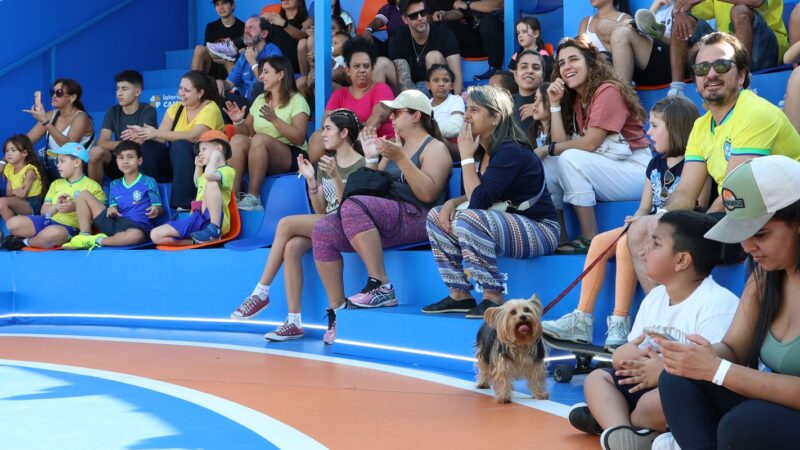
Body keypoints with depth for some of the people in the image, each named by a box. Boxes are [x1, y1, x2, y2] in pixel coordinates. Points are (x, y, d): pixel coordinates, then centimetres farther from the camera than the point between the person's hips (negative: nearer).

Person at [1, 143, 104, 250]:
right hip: (48, 221, 5)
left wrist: (76, 207, -20)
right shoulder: (56, 184, 24)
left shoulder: (92, 186, 4)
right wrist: (56, 206, -7)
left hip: (70, 227, -5)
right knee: (12, 223, -18)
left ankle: (24, 242, -16)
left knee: (53, 233, -41)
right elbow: (43, 211, 16)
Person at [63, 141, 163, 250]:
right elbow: (113, 206, 15)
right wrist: (112, 209, -10)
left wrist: (156, 211, -27)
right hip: (114, 223, 5)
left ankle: (97, 241, -23)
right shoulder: (115, 185, 17)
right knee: (83, 195, 3)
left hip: (137, 227, -5)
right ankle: (85, 237, -7)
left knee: (136, 235, -46)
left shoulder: (148, 182, 2)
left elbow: (160, 209, -2)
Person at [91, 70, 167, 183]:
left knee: (146, 147, -35)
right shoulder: (113, 112, 3)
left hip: (145, 164, -3)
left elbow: (143, 140, -20)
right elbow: (102, 143, -11)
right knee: (95, 152, -24)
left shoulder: (147, 111, -6)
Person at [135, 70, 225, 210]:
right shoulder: (176, 108, 5)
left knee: (180, 145, -35)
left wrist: (156, 133, -30)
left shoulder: (210, 108, -14)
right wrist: (143, 133, -27)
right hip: (179, 162, 6)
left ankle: (185, 203, -31)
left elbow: (193, 136, -29)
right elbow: (162, 137, -6)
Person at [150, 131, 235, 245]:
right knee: (155, 235, -8)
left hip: (214, 220, -8)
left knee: (211, 183, -35)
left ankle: (214, 230, -28)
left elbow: (209, 175, -24)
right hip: (197, 218, 8)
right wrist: (198, 166, 36)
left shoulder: (228, 171, -1)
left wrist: (214, 157, -6)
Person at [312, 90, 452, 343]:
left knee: (353, 205, -33)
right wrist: (370, 158, 11)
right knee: (323, 231, -16)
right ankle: (337, 308, -17)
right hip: (381, 222, 7)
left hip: (416, 220, -7)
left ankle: (381, 286, -31)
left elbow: (429, 194, -14)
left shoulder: (435, 149, 2)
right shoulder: (394, 145, 25)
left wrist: (400, 159, -20)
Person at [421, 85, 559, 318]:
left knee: (470, 218, -33)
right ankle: (459, 295, 3)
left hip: (540, 229, -10)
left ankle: (493, 298, -22)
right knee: (437, 216, 4)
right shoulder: (482, 151, 7)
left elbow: (479, 201, -26)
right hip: (508, 224, 10)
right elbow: (476, 197, 17)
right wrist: (453, 202, -5)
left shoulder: (510, 152, -20)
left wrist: (467, 157, -18)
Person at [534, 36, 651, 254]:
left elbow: (589, 143, -19)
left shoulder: (608, 91, -13)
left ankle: (590, 239, -24)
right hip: (603, 168, 8)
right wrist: (555, 104, -4)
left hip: (635, 170, -8)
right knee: (546, 166, -8)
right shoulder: (574, 99, 11)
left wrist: (547, 149, -10)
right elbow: (560, 143, -1)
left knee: (571, 159, -27)